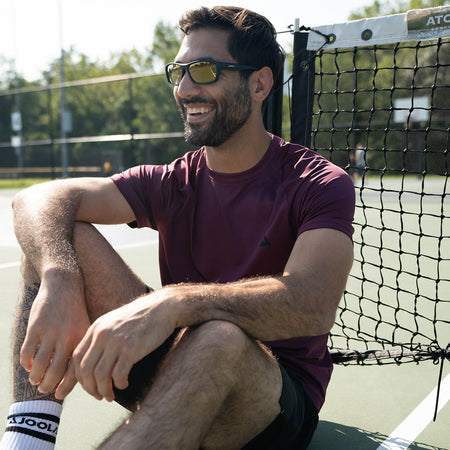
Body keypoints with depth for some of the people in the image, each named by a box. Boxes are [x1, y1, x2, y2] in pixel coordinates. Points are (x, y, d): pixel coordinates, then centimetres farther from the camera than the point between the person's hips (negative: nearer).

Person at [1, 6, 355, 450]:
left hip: (279, 399, -3)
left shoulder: (320, 184, -10)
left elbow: (312, 304, -30)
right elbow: (37, 198, -9)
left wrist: (170, 302, -43)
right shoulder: (171, 184, 3)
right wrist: (58, 278, -31)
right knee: (59, 239, -11)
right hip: (174, 374, 4)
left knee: (219, 337, -41)